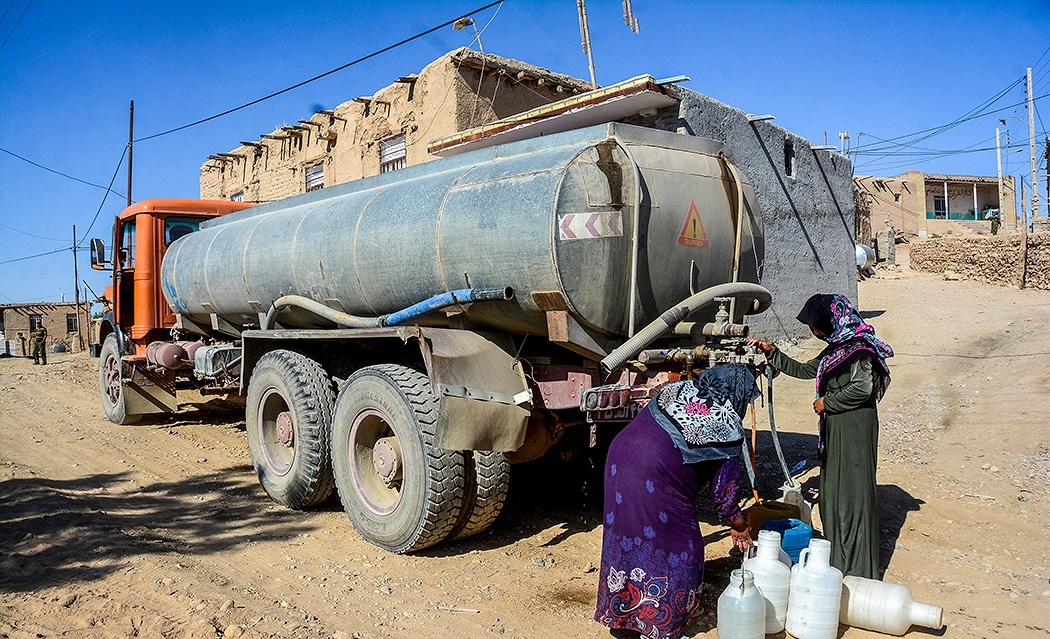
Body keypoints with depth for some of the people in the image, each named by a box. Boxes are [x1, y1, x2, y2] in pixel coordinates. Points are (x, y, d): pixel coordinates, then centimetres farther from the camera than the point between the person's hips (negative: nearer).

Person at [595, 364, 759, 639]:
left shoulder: (677, 389, 16)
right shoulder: (728, 429, 2)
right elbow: (723, 490, 6)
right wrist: (739, 527, 23)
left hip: (619, 456, 7)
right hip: (655, 477, -7)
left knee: (625, 538, 20)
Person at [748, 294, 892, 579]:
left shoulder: (859, 347, -14)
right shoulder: (836, 348, 16)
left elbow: (862, 388, -25)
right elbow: (803, 370, 25)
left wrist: (827, 401, -13)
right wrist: (771, 352, 19)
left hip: (854, 432, -10)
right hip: (835, 430, 10)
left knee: (852, 491, -3)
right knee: (832, 490, 14)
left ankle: (856, 569, 6)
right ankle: (836, 559, 26)